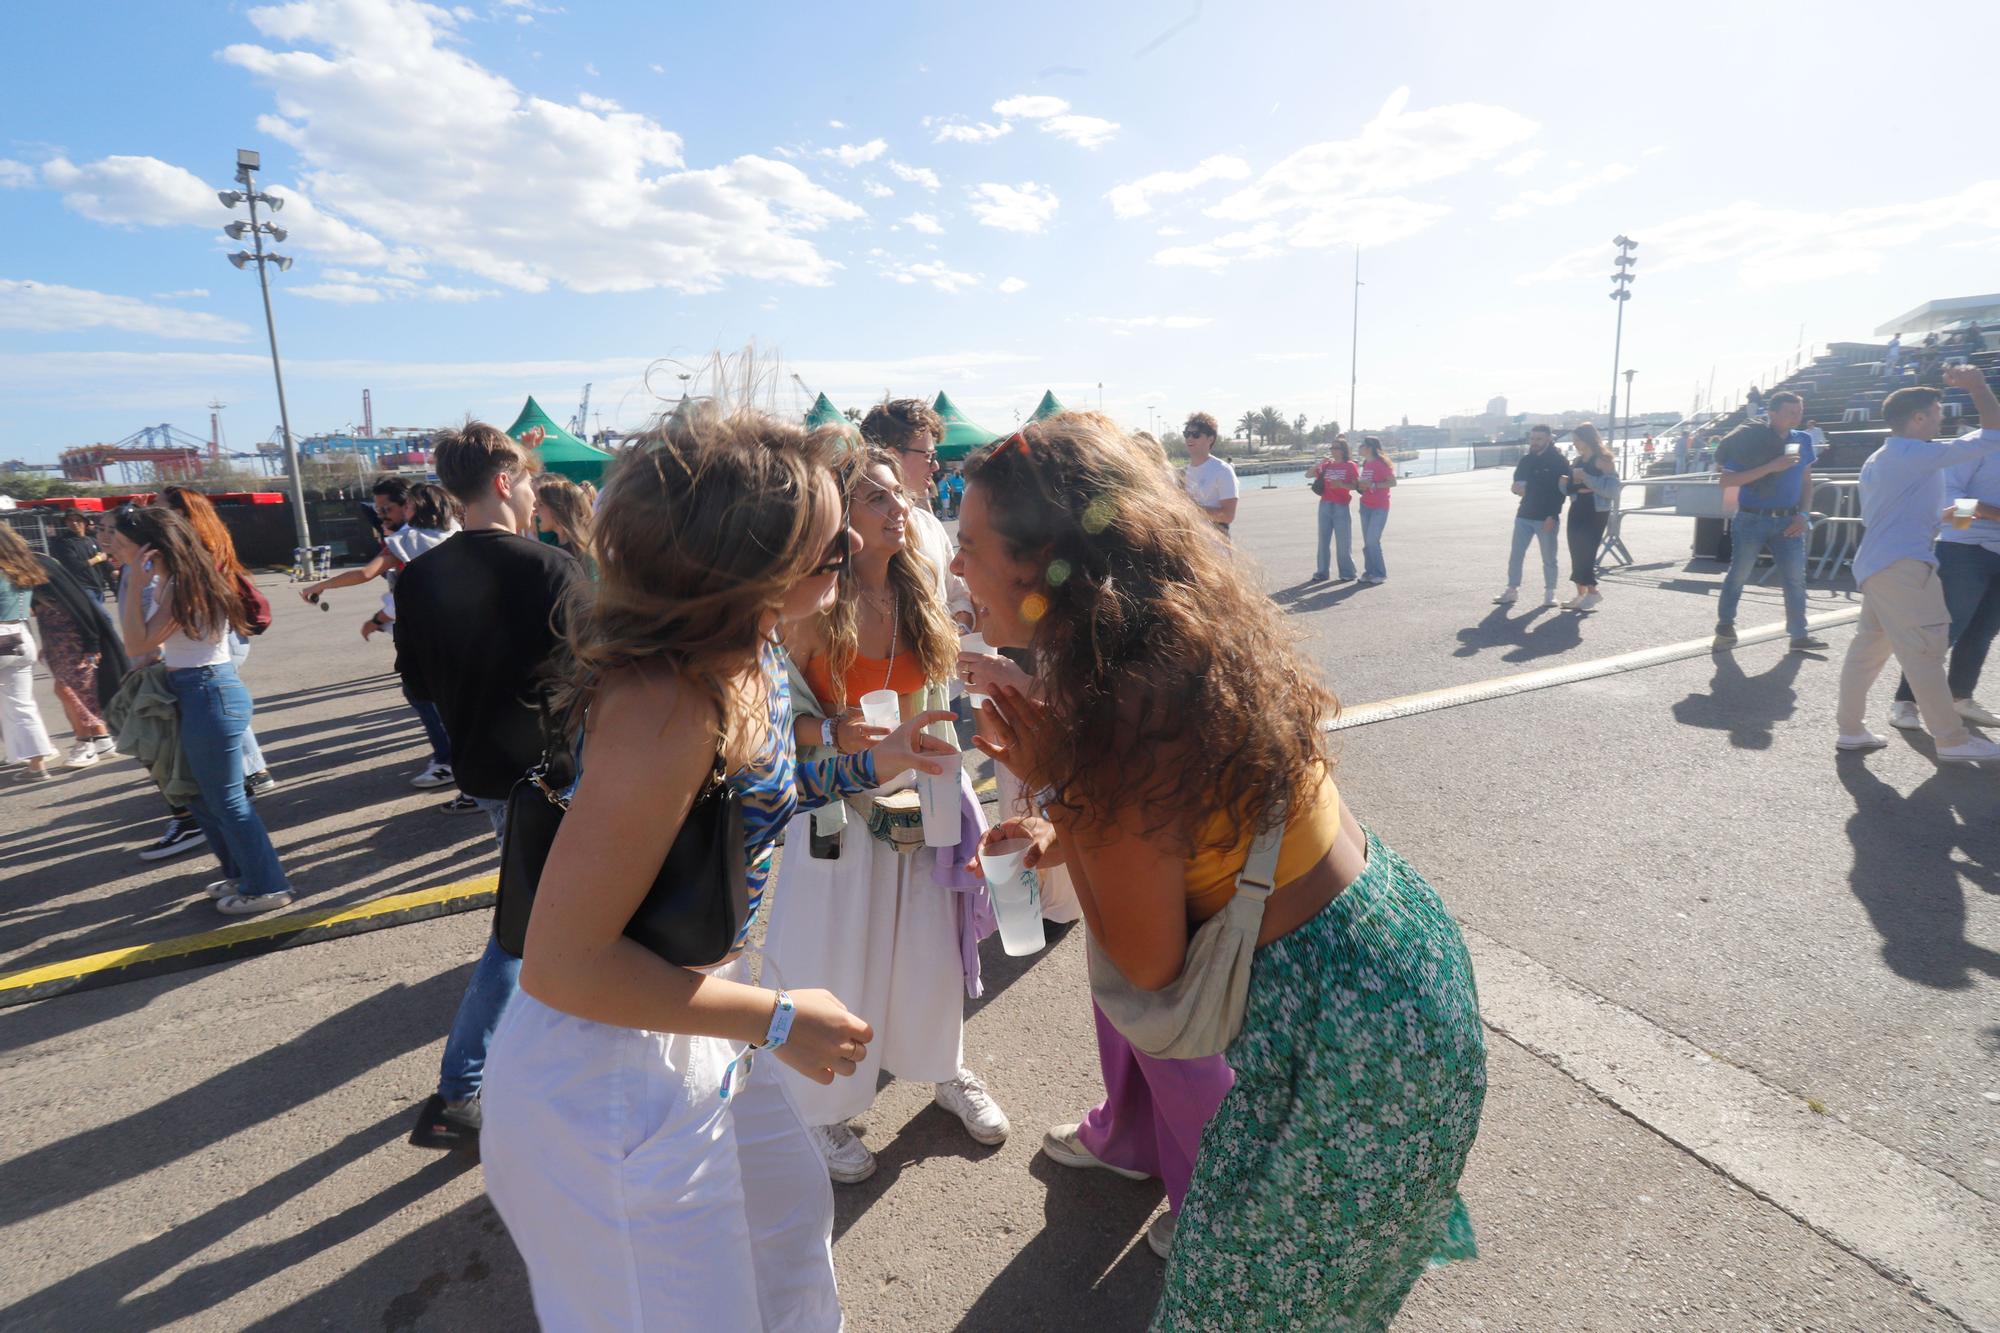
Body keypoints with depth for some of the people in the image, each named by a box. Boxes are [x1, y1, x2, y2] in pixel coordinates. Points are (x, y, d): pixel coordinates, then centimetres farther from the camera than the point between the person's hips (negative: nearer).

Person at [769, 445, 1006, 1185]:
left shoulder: (918, 592, 1)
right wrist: (833, 734, -31)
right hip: (837, 805, -4)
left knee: (927, 943, 16)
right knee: (834, 955, 8)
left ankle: (947, 1070, 41)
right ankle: (826, 1110, 31)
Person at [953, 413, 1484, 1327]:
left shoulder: (1123, 714, -32)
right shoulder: (1194, 614, -6)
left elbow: (1147, 962, -19)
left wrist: (1053, 786, -18)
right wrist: (1068, 827, 7)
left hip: (1345, 1027, -8)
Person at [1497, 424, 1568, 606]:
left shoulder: (1558, 461, -5)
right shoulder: (1526, 460, 10)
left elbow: (1562, 490, -9)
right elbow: (1517, 481, 20)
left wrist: (1552, 515, -17)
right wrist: (1517, 488, -6)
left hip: (1546, 518, -5)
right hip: (1524, 515, 5)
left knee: (1548, 558, 3)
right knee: (1515, 555, 3)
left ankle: (1550, 593, 12)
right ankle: (1512, 590, 12)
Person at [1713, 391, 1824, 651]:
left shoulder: (1803, 441, 6)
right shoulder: (1750, 440, -9)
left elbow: (1806, 481, 15)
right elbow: (1726, 480, -16)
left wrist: (1803, 515, 3)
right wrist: (1770, 467, -23)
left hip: (1788, 522, 4)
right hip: (1751, 520, -4)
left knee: (1795, 578, -1)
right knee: (1738, 574, 7)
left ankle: (1800, 635, 4)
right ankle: (1725, 625, 23)